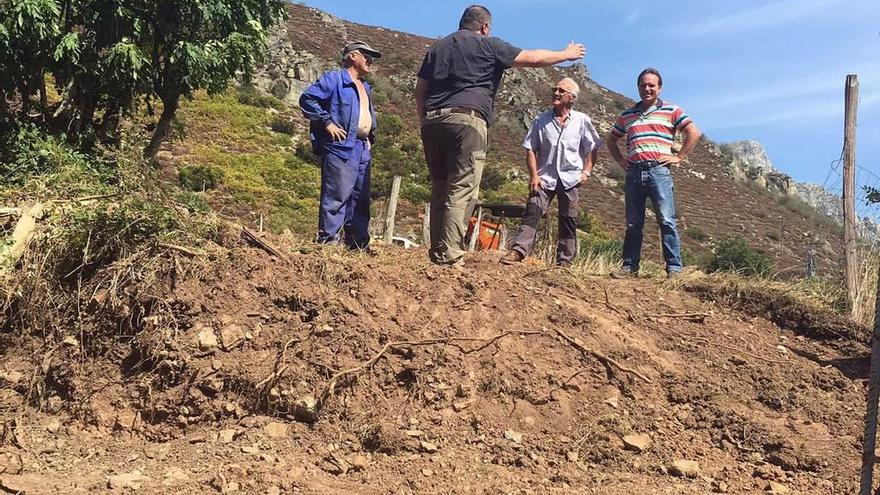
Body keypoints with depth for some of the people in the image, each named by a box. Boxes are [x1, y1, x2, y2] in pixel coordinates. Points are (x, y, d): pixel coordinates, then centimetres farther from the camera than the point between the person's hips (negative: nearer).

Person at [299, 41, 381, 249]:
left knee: (361, 198, 9)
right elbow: (307, 98, -10)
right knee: (337, 196, -12)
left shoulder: (365, 87, 25)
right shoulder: (333, 79, -2)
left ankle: (358, 244, 15)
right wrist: (327, 123, -15)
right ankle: (328, 240, -9)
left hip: (363, 149, 9)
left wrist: (371, 134, 20)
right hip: (340, 146, -9)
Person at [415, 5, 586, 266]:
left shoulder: (436, 48, 24)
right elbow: (533, 58, 11)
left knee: (440, 190, 10)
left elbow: (419, 91, 20)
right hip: (466, 120, -6)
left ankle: (437, 252, 9)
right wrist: (566, 54, 25)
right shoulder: (489, 45, 8)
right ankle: (449, 255, -17)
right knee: (461, 191, -9)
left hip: (432, 121, 6)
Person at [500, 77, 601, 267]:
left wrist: (586, 171, -2)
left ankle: (565, 261, 10)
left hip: (570, 179, 0)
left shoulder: (582, 121, 4)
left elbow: (592, 148, 9)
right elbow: (531, 149, 3)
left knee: (568, 219, 4)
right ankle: (518, 250, -21)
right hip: (545, 178, 0)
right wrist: (534, 175, -6)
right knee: (532, 212, -15)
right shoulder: (541, 120, 4)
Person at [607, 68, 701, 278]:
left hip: (658, 171, -4)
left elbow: (694, 133, 2)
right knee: (633, 224, 5)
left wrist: (678, 157, -3)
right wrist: (620, 160, 14)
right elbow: (611, 139, 28)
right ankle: (630, 266, 10)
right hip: (634, 172, 4)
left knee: (666, 221, -8)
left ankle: (674, 268, -6)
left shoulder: (671, 110, 7)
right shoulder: (627, 115, 18)